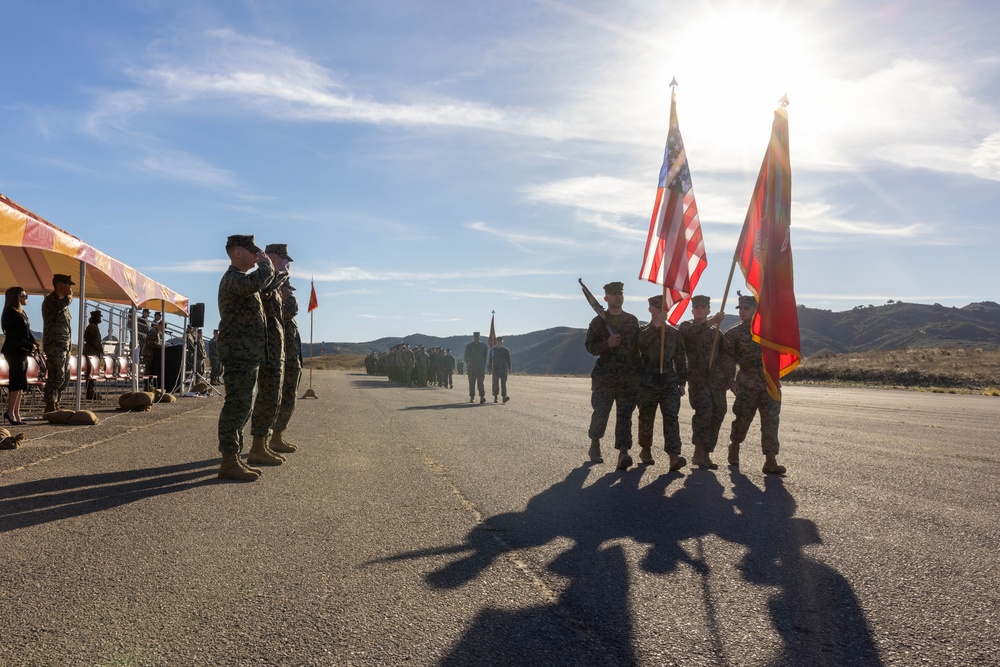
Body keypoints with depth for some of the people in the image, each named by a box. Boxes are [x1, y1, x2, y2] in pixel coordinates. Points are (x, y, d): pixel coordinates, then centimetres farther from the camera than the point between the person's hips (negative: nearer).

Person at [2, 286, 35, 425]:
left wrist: (34, 344, -1)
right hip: (14, 351, -9)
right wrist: (30, 346, -16)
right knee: (17, 382, -10)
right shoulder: (10, 312, -10)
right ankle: (10, 412, -5)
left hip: (22, 351, 9)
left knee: (20, 384, 8)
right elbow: (14, 335, -16)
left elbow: (27, 332, 15)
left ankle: (16, 414, 11)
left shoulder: (22, 313, 18)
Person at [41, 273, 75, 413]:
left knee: (64, 378, 11)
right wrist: (69, 296, -9)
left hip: (64, 346, 10)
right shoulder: (50, 300, -7)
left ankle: (55, 406, 17)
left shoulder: (62, 301, 22)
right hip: (54, 345, -10)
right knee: (56, 377, -12)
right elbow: (62, 304, -31)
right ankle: (50, 408, -10)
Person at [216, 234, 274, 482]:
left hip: (246, 354, 11)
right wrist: (265, 262, -16)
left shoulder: (241, 278, 23)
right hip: (239, 352, -11)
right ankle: (229, 463, -7)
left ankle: (233, 458, 20)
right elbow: (257, 281, -33)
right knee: (237, 405, -10)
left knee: (242, 406, 14)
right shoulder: (233, 278, -12)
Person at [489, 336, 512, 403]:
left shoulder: (506, 350, 6)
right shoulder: (492, 350, 5)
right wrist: (490, 369, -3)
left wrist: (510, 369, 2)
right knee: (495, 384, 2)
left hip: (504, 370, 0)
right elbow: (490, 360, 4)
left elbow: (508, 360, 8)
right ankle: (495, 397, 13)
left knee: (503, 383, -8)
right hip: (495, 370, 0)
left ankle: (504, 397, -15)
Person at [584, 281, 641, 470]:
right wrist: (607, 344, -24)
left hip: (629, 378, 2)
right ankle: (595, 447, 26)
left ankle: (623, 453, -11)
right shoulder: (598, 322, 1)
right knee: (601, 413, 5)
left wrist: (638, 372, 12)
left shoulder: (632, 320, 11)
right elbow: (590, 347, -5)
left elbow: (638, 345, 16)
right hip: (604, 377, -2)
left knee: (625, 416, -5)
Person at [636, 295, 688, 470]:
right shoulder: (644, 331, 3)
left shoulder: (675, 334, 10)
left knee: (671, 418, -11)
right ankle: (645, 449, 29)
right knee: (646, 418, 8)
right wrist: (656, 324, -28)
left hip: (670, 383, 1)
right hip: (648, 383, -1)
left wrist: (681, 383, 9)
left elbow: (680, 359, 13)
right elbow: (641, 342, -23)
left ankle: (674, 456, -18)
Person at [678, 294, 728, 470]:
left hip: (717, 379, 5)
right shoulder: (686, 326, 7)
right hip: (698, 377, -5)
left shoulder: (715, 330, 22)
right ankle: (699, 453, -17)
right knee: (704, 411, -21)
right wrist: (711, 322, -34)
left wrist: (727, 378, 14)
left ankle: (705, 455, 11)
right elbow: (691, 332, -19)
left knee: (717, 415, 2)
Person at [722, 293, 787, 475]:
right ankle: (734, 447, 31)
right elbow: (728, 358, -1)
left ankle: (770, 461, -4)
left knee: (771, 421, -4)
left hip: (769, 383, 2)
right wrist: (731, 380, -11)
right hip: (747, 384, -2)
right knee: (742, 419, 3)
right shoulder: (733, 334, 3)